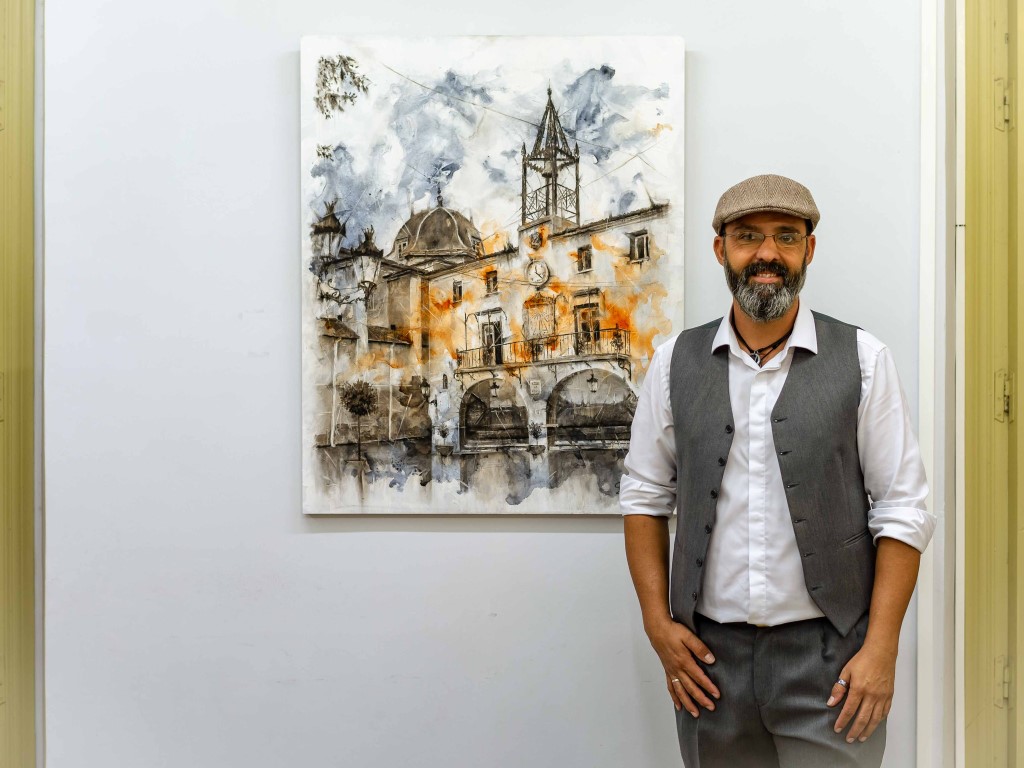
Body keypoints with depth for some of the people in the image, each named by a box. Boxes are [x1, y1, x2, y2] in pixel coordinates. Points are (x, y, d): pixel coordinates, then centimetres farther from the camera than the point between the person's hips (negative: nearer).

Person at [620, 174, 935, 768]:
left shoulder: (862, 360, -3)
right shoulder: (676, 363, 3)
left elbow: (903, 511, -3)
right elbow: (645, 497, 6)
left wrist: (881, 650, -8)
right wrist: (659, 624, 0)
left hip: (828, 654, -1)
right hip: (709, 653, 2)